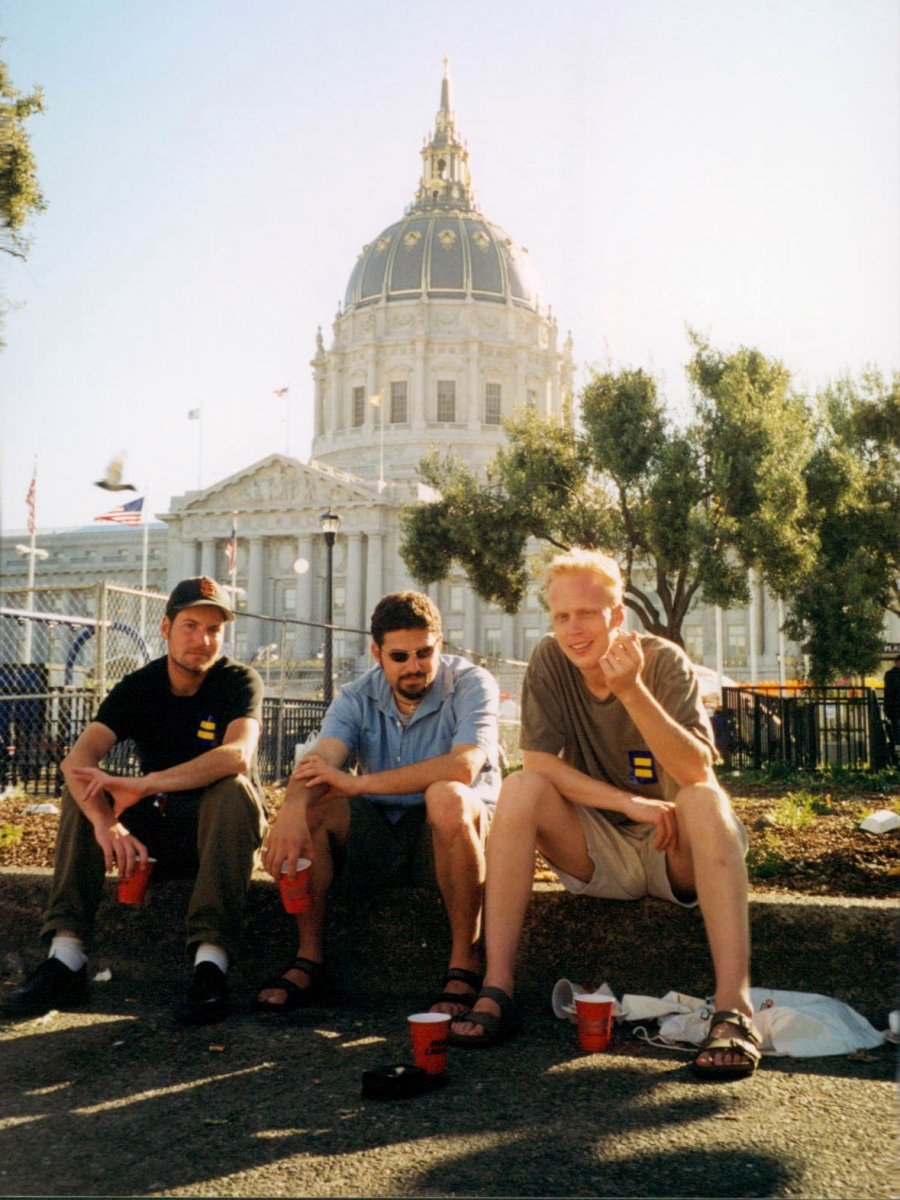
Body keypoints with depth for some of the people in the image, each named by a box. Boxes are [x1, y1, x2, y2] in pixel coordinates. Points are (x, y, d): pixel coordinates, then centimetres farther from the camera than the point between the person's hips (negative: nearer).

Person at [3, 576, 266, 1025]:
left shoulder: (240, 682, -12)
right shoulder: (139, 687, -4)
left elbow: (237, 755, -33)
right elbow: (77, 759, -20)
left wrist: (144, 785, -40)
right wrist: (106, 823, -39)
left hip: (216, 830, -3)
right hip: (157, 830, 4)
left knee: (233, 787, -34)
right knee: (83, 793, -18)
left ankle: (210, 962, -40)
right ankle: (65, 958, -26)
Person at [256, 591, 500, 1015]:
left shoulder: (471, 684, -11)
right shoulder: (357, 698, -1)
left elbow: (463, 767, -29)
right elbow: (320, 760, -18)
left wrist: (358, 782, -28)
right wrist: (291, 811, -43)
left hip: (450, 836, -4)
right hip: (377, 835, 4)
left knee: (446, 797, -35)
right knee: (307, 806, -19)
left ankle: (465, 961, -24)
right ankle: (308, 960, -12)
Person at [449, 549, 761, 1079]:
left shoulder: (664, 661, -12)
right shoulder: (550, 661, -6)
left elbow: (697, 770, -23)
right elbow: (538, 762, -14)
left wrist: (632, 691, -35)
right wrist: (630, 803, -23)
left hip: (675, 856, -1)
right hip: (600, 857, 2)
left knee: (704, 798, -32)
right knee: (521, 790, -22)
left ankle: (735, 1008, -40)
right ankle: (497, 991, -24)